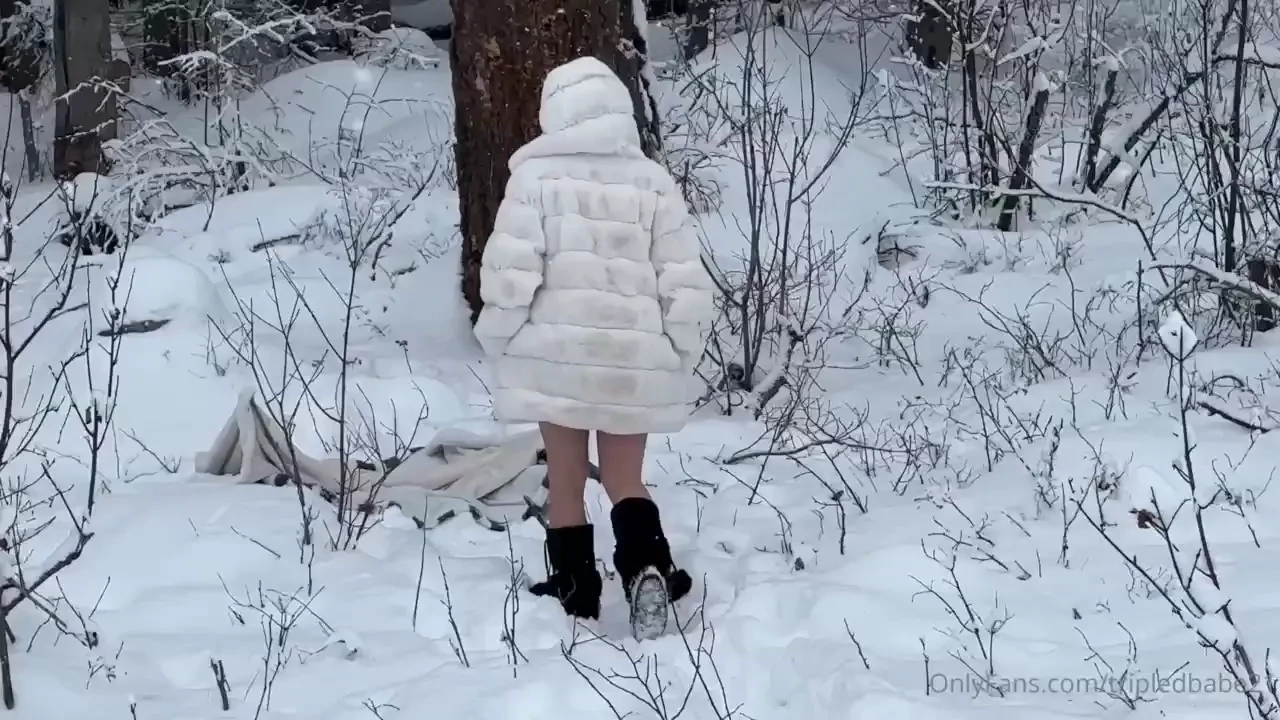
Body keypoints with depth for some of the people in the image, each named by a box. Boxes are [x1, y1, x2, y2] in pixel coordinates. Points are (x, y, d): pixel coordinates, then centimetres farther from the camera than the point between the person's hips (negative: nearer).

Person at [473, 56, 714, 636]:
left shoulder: (536, 176, -7)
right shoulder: (652, 181, 0)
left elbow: (510, 270, -11)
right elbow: (684, 280, 1)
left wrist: (499, 338, 3)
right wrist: (682, 351, 12)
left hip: (556, 352, -2)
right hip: (634, 357, 2)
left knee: (566, 478, 12)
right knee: (625, 478, 13)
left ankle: (575, 590, 17)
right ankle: (647, 565, -11)